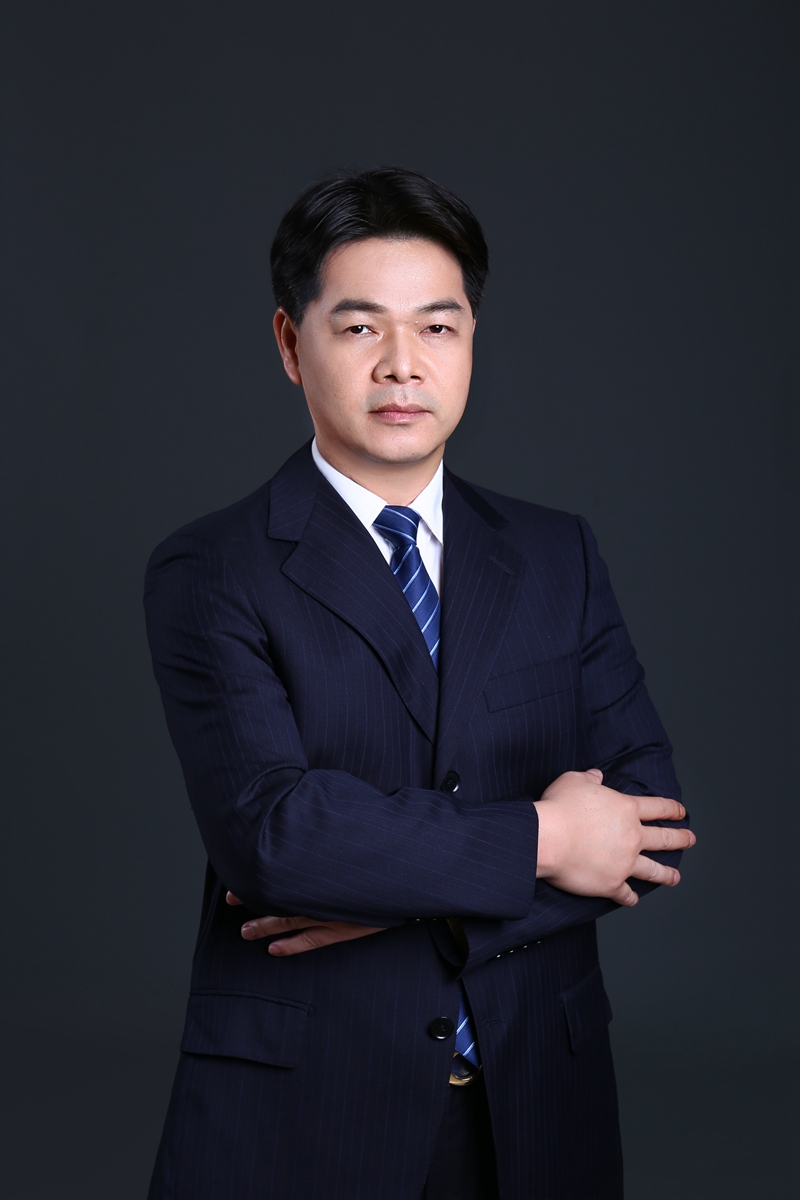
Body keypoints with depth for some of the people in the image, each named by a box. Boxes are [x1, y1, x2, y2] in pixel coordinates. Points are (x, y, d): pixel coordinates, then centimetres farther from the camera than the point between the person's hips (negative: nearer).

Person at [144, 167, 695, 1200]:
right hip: (297, 1114, -3)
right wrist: (535, 842, -15)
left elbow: (648, 818, -1)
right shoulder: (208, 574, -6)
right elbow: (269, 828, -20)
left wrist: (411, 898, -13)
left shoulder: (559, 557, 6)